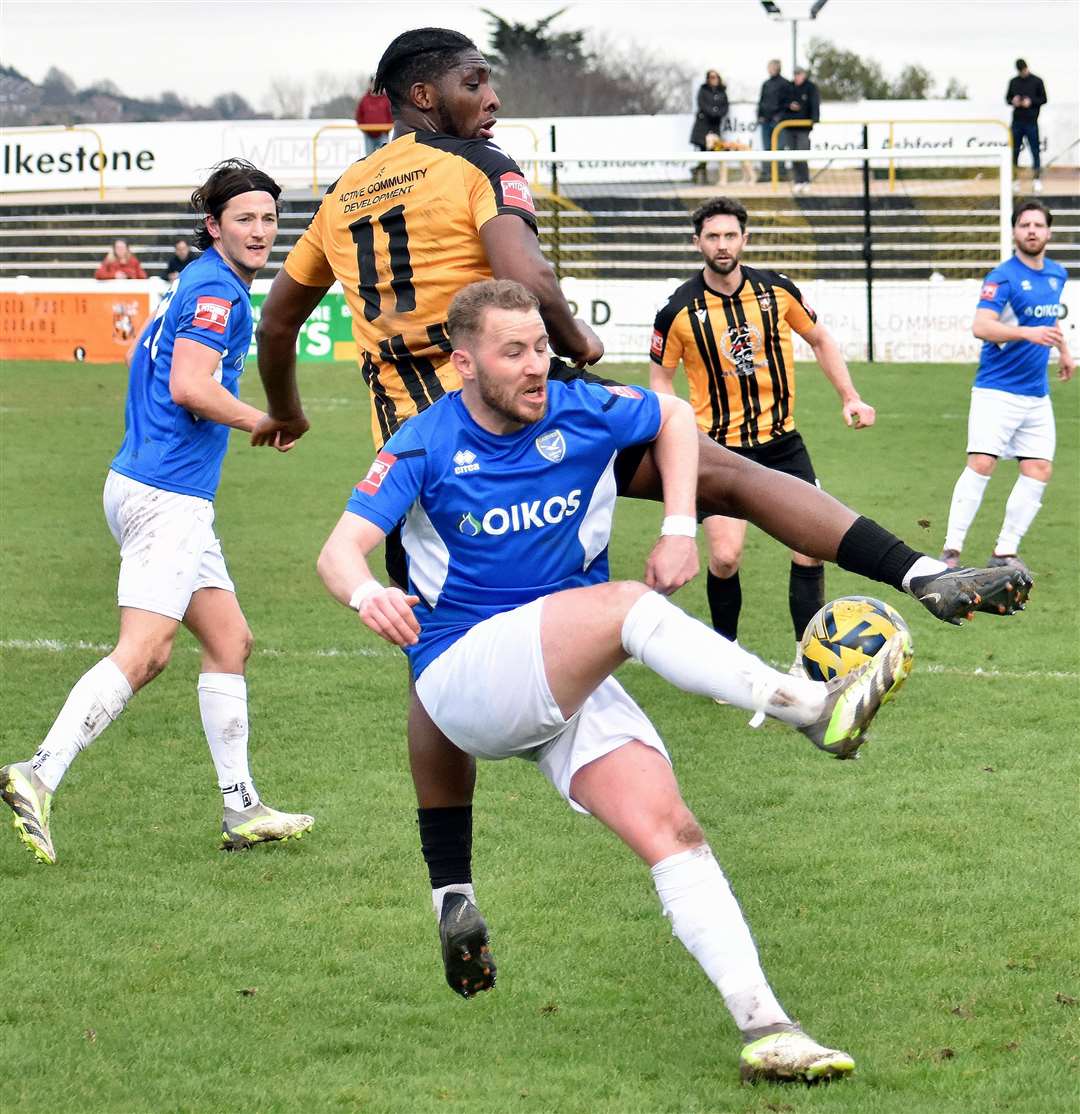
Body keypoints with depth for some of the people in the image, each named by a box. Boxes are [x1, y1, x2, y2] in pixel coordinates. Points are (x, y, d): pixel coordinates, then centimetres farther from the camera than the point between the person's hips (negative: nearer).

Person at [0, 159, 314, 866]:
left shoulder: (203, 288, 20)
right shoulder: (215, 291, -11)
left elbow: (166, 377, 28)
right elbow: (190, 387, -22)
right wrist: (264, 423, -9)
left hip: (177, 497, 11)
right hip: (167, 494, -11)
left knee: (231, 641, 13)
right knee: (143, 653, -17)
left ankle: (241, 809, 16)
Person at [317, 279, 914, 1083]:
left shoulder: (581, 413, 2)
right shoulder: (425, 446, -6)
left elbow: (676, 414, 20)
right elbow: (341, 549, -14)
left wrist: (680, 527, 8)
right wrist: (367, 594, -37)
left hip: (575, 681, 4)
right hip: (466, 675, -4)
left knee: (671, 830, -17)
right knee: (626, 607, -31)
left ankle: (763, 1026, -24)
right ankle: (815, 708, -38)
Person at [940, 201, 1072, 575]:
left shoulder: (1057, 274, 10)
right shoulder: (1003, 277, -13)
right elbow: (981, 326, -26)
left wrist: (1063, 350, 39)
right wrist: (1027, 333, -38)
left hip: (1037, 396, 7)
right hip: (997, 391, -7)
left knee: (1039, 469, 0)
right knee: (981, 463, -16)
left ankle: (1006, 551, 8)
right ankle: (951, 550, -13)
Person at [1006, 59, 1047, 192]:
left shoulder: (1037, 81, 0)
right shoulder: (1013, 82, 8)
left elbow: (1043, 99, 2)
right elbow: (1007, 98, 14)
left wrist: (1031, 101, -15)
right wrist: (1012, 101, -8)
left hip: (1031, 122, -3)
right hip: (1017, 122, 3)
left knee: (1035, 151, -1)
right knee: (1014, 152, 4)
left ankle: (1037, 180, 3)